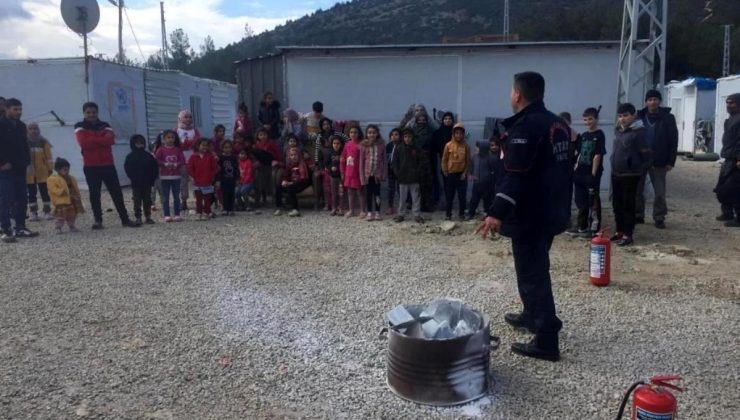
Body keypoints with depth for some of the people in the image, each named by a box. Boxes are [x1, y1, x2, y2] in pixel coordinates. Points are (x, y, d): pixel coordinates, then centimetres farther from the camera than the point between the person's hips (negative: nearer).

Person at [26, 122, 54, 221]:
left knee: (45, 192, 2)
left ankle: (47, 212, 8)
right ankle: (33, 213, 11)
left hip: (42, 172, 0)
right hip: (29, 173, 0)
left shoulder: (44, 142, 2)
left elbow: (48, 157, 2)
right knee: (31, 193, 6)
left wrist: (50, 169, -1)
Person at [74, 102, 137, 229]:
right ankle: (98, 220, 10)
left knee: (117, 192, 2)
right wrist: (101, 140, -10)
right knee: (94, 194, 2)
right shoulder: (80, 127, 2)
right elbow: (83, 143, -16)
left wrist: (92, 140, -10)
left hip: (108, 164, 2)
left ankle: (125, 219, 6)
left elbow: (110, 140, -11)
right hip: (90, 166, -1)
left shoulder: (105, 125, 8)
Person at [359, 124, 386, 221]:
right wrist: (362, 175, -5)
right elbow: (361, 161, -1)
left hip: (377, 173, 0)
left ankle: (377, 212, 15)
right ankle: (369, 212, 15)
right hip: (367, 173, 0)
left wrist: (383, 174, -4)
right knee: (368, 193, 6)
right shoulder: (363, 145, -2)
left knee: (377, 193, 6)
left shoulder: (381, 144, -1)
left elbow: (384, 160, 1)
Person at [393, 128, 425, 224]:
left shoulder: (417, 149, 0)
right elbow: (394, 162, 3)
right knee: (402, 198, 8)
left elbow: (421, 161, 3)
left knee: (416, 198, 3)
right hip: (402, 178, 0)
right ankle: (401, 214, 17)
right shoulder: (399, 149, 1)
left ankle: (417, 215, 11)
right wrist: (397, 173, -6)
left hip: (414, 178, 0)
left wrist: (418, 172, -7)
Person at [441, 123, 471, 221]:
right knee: (449, 195, 7)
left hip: (461, 174, 0)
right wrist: (445, 171, -1)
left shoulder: (465, 146, -2)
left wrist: (465, 173, -4)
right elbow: (444, 159, 1)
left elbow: (468, 161, 3)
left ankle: (462, 214, 17)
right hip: (450, 174, 0)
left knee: (462, 195, 5)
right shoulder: (448, 145, -4)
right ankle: (448, 214, 17)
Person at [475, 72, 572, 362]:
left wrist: (497, 213, -32)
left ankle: (546, 341, -1)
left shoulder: (525, 126, -18)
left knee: (531, 274, -4)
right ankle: (533, 316, 40)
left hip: (530, 215, -10)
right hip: (551, 212, 10)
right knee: (537, 268, 23)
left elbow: (515, 175, -28)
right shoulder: (558, 124, 12)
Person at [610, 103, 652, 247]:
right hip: (616, 174, 7)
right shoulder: (619, 131, 11)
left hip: (630, 175, -7)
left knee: (628, 205, -2)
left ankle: (628, 235, 5)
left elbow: (645, 154, -12)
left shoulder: (638, 132, -12)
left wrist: (641, 172, -11)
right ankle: (620, 231, 24)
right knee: (617, 204, 12)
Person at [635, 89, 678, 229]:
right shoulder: (639, 117, 3)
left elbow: (673, 141, -2)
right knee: (637, 190, 7)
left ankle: (659, 218, 13)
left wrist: (671, 161, -6)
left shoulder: (668, 118, -1)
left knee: (660, 192, 2)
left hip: (659, 162, -2)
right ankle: (638, 216, 20)